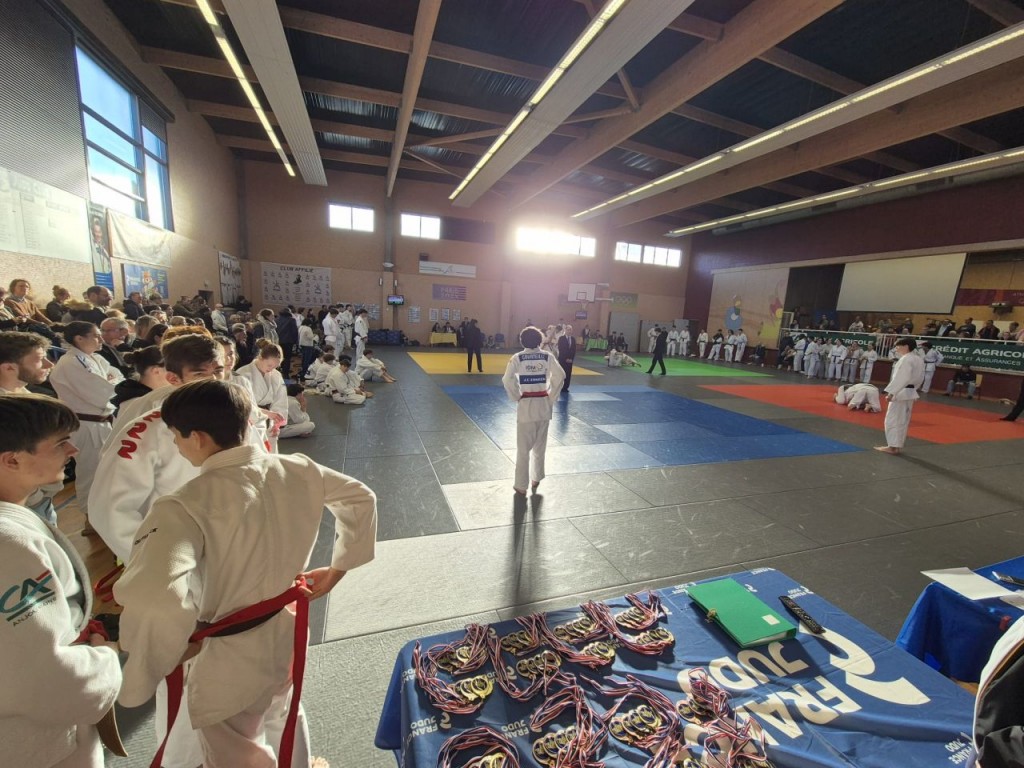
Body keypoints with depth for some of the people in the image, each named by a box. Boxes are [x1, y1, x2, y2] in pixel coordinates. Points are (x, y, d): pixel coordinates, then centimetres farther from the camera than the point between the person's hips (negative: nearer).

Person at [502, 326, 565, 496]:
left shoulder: (517, 358, -7)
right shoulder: (547, 356, -2)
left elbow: (507, 379, -17)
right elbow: (560, 375, -9)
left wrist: (516, 397, -4)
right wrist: (551, 397, 1)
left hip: (526, 405, -2)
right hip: (543, 405, 3)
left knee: (523, 448, 8)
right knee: (540, 445, 20)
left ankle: (521, 485, 16)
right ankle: (536, 478, 35)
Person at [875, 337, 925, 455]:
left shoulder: (905, 359, -17)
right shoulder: (919, 359, 13)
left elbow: (901, 378, -25)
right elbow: (920, 379, 18)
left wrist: (891, 392, -25)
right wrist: (912, 388, 23)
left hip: (901, 393, -10)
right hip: (910, 392, 10)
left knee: (892, 420, -3)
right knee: (903, 421, 14)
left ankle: (892, 446, 0)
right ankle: (898, 445, 21)